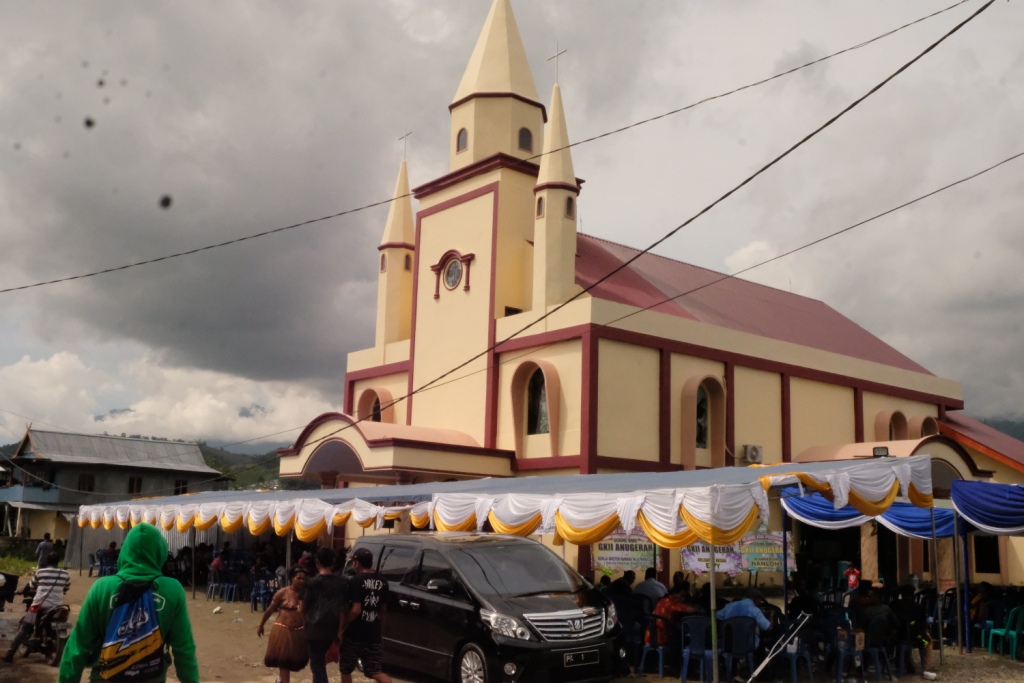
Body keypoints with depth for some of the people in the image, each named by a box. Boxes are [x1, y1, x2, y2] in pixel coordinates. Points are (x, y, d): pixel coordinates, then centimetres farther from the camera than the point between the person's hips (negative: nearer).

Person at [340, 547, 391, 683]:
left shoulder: (356, 581, -13)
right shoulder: (382, 581, 6)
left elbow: (356, 610, -20)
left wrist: (343, 624, -6)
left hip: (355, 634, -5)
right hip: (374, 634, 5)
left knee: (346, 669, 14)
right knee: (374, 671, 6)